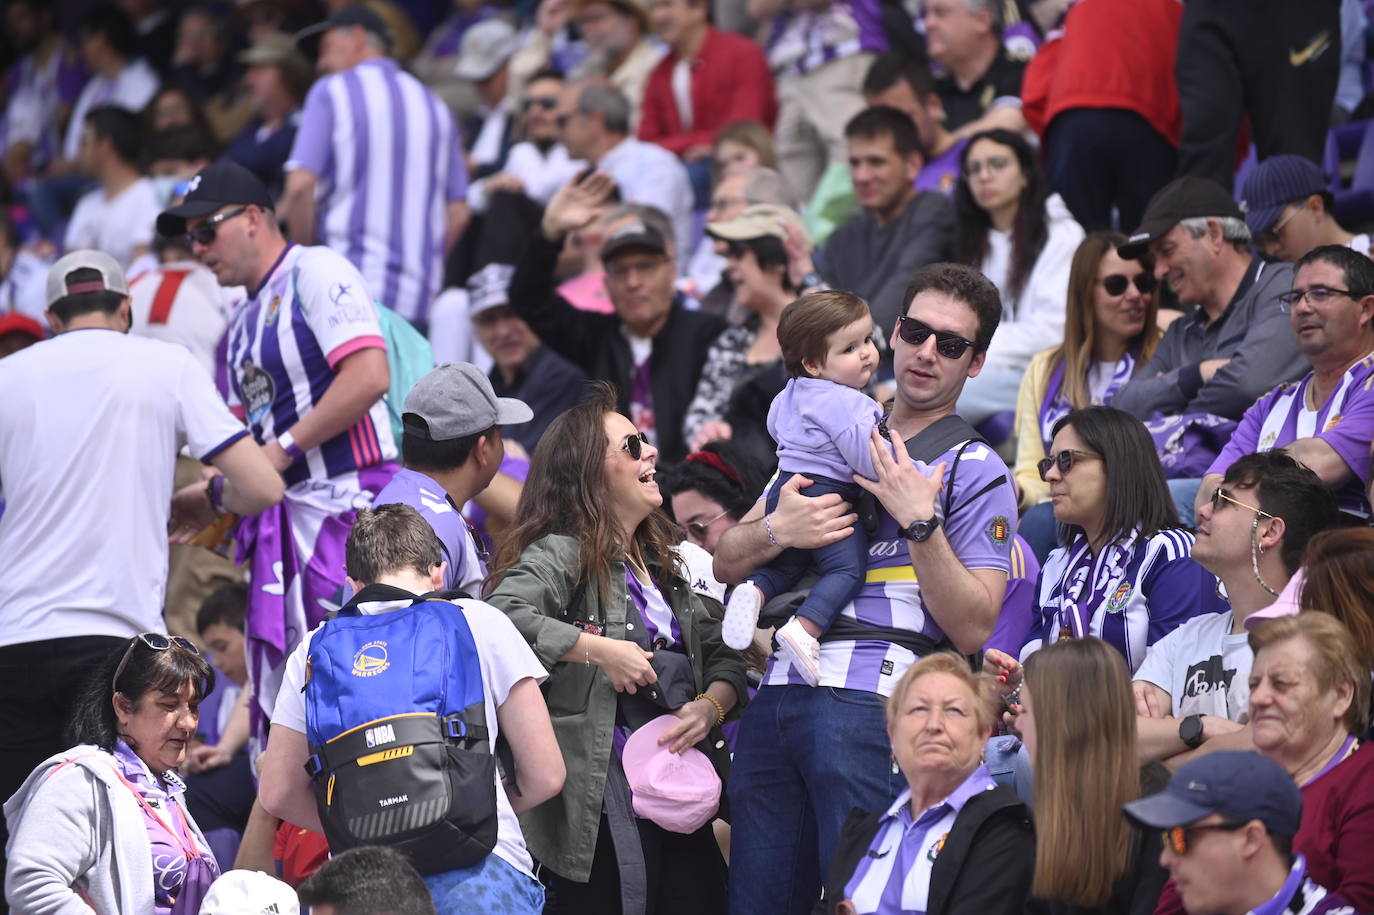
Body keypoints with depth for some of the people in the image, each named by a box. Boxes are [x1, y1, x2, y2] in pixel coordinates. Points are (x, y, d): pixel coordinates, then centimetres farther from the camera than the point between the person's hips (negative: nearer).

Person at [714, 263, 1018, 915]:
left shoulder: (975, 471, 6)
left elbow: (973, 628, -5)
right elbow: (726, 563, 19)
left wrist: (920, 520, -12)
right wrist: (777, 530, -3)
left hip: (870, 702, -6)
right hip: (774, 695, 6)